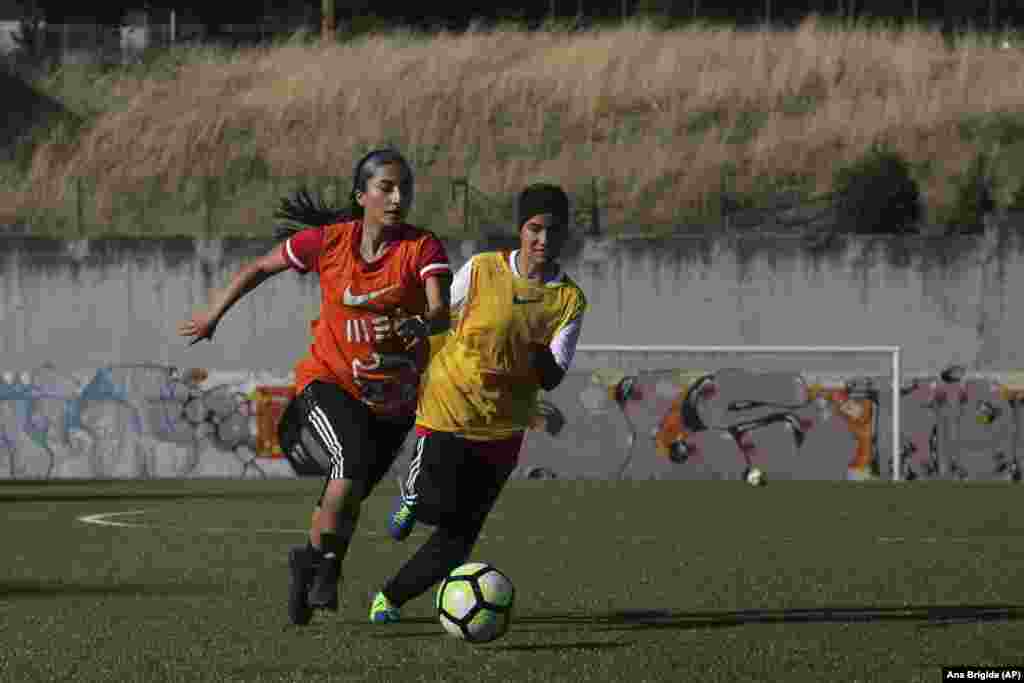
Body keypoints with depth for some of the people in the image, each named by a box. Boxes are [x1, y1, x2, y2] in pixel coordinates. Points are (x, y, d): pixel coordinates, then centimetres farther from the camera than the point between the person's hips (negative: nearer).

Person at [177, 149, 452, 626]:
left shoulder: (423, 249, -14)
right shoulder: (328, 241, -9)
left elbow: (441, 313, -29)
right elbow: (260, 268, 7)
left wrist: (420, 324, -52)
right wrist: (213, 315, 12)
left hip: (393, 399, 2)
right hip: (330, 381, -2)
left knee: (347, 497, 14)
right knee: (354, 458, -31)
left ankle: (309, 565, 43)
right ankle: (322, 560, -12)